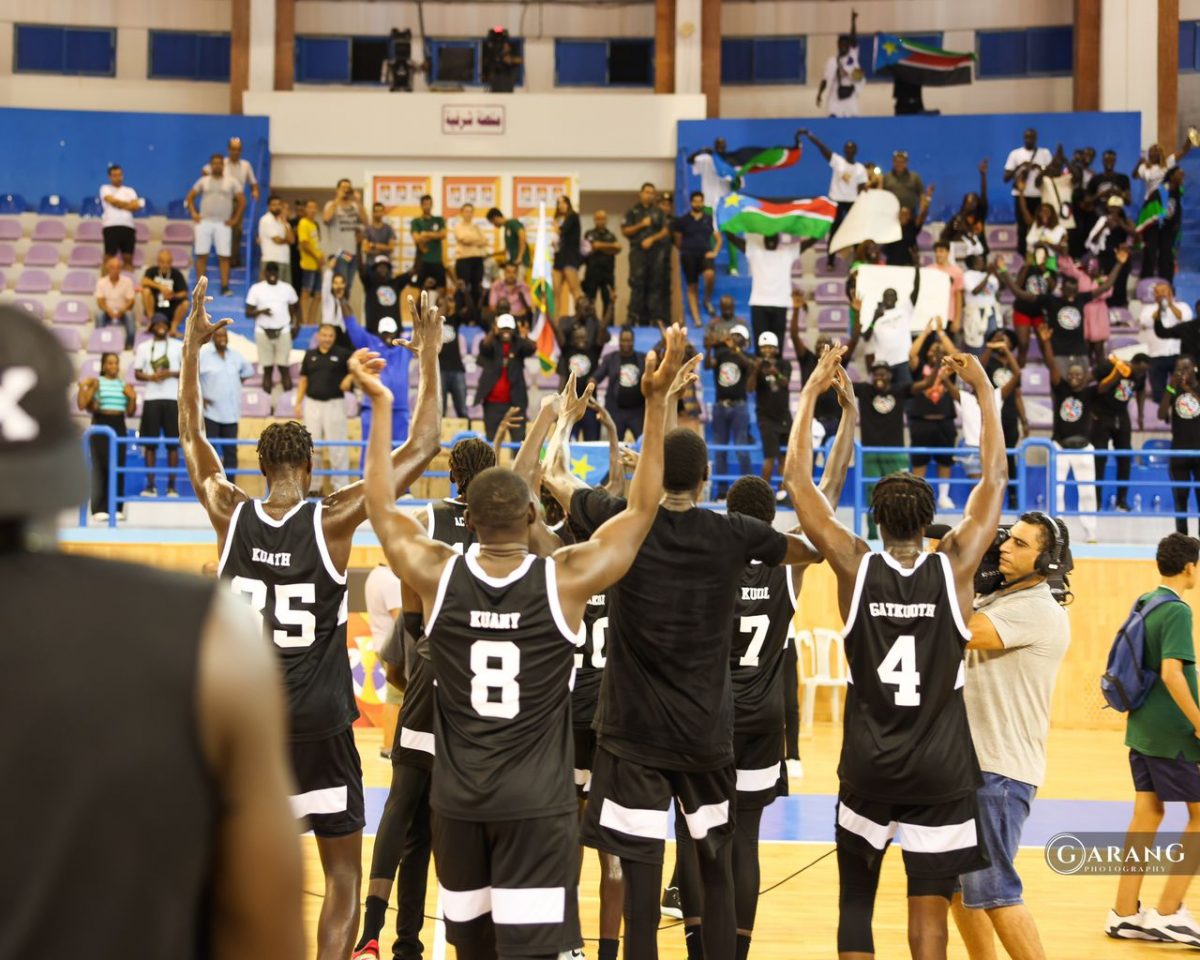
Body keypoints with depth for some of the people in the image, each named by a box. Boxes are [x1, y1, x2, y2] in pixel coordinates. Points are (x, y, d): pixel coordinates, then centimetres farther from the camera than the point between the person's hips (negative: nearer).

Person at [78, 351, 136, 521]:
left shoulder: (125, 385, 12)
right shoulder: (97, 382, 0)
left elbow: (130, 412, 14)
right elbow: (82, 405, -7)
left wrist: (132, 398, -2)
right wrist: (82, 386, -17)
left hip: (119, 426, 4)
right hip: (101, 425, -4)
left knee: (118, 466, 1)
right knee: (100, 467, -6)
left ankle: (116, 507, 6)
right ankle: (99, 509, -6)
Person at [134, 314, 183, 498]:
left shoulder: (178, 346, 6)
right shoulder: (143, 347, 9)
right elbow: (137, 373, 7)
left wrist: (170, 374, -12)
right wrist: (151, 377, -13)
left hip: (173, 398, -1)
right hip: (151, 399, 1)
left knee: (173, 443, -2)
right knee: (150, 443, -1)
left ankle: (171, 486, 2)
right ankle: (150, 485, 4)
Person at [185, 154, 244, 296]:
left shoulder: (231, 182, 5)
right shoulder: (203, 181, 9)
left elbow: (242, 201, 5)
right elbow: (189, 198, 14)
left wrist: (235, 219, -1)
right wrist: (194, 214, 2)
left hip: (223, 224, -1)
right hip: (204, 222, 1)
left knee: (224, 256, -5)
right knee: (201, 255, -1)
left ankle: (225, 287, -4)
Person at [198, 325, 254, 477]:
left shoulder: (235, 356, 9)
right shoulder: (203, 355, -5)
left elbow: (248, 370, 26)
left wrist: (238, 383, 13)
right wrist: (199, 397, -9)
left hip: (231, 412, 5)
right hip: (211, 412, -5)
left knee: (231, 450, 6)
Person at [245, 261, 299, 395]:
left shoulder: (287, 288, 5)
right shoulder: (256, 289, 2)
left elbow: (294, 311, 12)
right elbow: (248, 313, 0)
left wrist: (295, 326, -4)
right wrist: (261, 311, -20)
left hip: (283, 331, 0)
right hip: (263, 332, 0)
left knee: (284, 367, -1)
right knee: (267, 368, 3)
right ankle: (267, 397, 9)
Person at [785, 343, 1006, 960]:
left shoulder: (855, 566, -5)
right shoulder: (954, 567, -6)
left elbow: (797, 479, -1)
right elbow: (994, 478, 2)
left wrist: (812, 393, 6)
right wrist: (983, 391, 8)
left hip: (868, 766, 1)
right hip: (941, 769, -1)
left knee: (855, 896, 16)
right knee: (929, 908, 0)